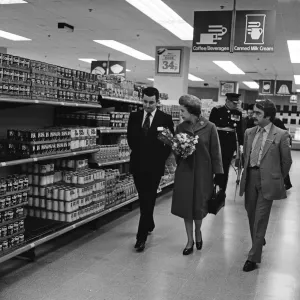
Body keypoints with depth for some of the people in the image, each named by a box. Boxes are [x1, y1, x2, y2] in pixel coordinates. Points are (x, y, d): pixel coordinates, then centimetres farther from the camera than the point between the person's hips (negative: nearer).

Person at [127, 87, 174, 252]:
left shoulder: (165, 119, -5)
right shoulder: (134, 116, 5)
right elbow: (130, 138, 12)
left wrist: (161, 158, -7)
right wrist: (138, 152, 6)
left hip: (154, 166, -4)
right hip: (137, 164, 4)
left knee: (148, 200, -5)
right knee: (143, 199, 16)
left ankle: (142, 236, -3)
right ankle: (149, 225, 36)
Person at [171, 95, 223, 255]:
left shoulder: (209, 127, -8)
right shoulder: (180, 128, 1)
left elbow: (215, 153, -6)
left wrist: (218, 176, -8)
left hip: (202, 172, -3)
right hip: (184, 172, 3)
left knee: (199, 206, 6)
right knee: (186, 206, 6)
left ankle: (198, 231, 37)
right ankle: (190, 240, 22)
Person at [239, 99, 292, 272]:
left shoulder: (281, 135, -8)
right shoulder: (249, 133, 7)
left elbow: (286, 161, 0)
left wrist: (278, 179, 7)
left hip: (267, 181, -5)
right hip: (250, 177, 5)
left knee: (260, 219, -3)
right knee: (252, 215, 16)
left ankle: (254, 257, 5)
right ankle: (259, 243, 41)